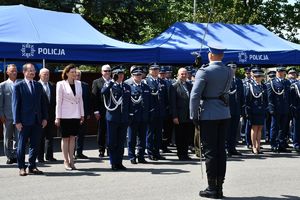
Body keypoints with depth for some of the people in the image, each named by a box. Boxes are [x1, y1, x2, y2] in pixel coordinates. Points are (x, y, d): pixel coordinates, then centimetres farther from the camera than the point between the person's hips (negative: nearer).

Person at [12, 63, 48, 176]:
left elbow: (43, 102, 13)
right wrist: (17, 121, -10)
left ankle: (32, 167, 16)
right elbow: (15, 104, -5)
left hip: (37, 120, 5)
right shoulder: (18, 86, -2)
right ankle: (21, 168, 12)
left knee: (35, 145, 8)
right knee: (22, 145, 3)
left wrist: (44, 118, 5)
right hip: (24, 121, -4)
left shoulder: (38, 85, 12)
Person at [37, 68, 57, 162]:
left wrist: (54, 112, 4)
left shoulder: (52, 86, 10)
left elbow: (54, 100, 10)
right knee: (40, 136, 4)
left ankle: (49, 155, 18)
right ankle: (40, 156, 11)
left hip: (50, 115, 5)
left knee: (49, 136, 10)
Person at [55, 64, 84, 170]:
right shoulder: (61, 84, -4)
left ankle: (71, 160, 13)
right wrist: (57, 117, -7)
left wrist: (82, 114, 9)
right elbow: (58, 101, -5)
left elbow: (80, 100, 12)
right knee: (65, 138, 2)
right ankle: (66, 161, 8)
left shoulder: (78, 84, 8)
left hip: (76, 115, 4)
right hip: (65, 115, -4)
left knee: (72, 138, 8)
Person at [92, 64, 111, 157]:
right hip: (101, 112, -2)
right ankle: (101, 150, 13)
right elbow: (94, 97, -2)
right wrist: (96, 111, -9)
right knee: (101, 132, 5)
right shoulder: (97, 82, 3)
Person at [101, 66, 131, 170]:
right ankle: (113, 163, 10)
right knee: (112, 142, 2)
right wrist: (112, 81, -21)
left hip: (124, 118, 4)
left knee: (121, 142, 8)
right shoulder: (110, 86, -1)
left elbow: (129, 103, 15)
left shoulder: (127, 87, 12)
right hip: (113, 118, -4)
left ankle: (119, 162, 16)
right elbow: (103, 91, -25)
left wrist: (129, 115, 9)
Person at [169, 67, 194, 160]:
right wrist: (174, 117, -13)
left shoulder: (190, 86, 13)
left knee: (187, 137, 8)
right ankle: (181, 155, 11)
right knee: (179, 137, 2)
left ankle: (185, 154, 17)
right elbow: (172, 103, -7)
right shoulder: (174, 86, -3)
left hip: (189, 116, 5)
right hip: (180, 117, -5)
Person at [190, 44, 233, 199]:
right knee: (221, 150, 9)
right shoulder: (229, 72, 6)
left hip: (209, 116, -5)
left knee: (210, 151, 0)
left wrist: (194, 116, -7)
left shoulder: (204, 72, -12)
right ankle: (219, 187, 14)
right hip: (225, 115, 5)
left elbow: (195, 96, -17)